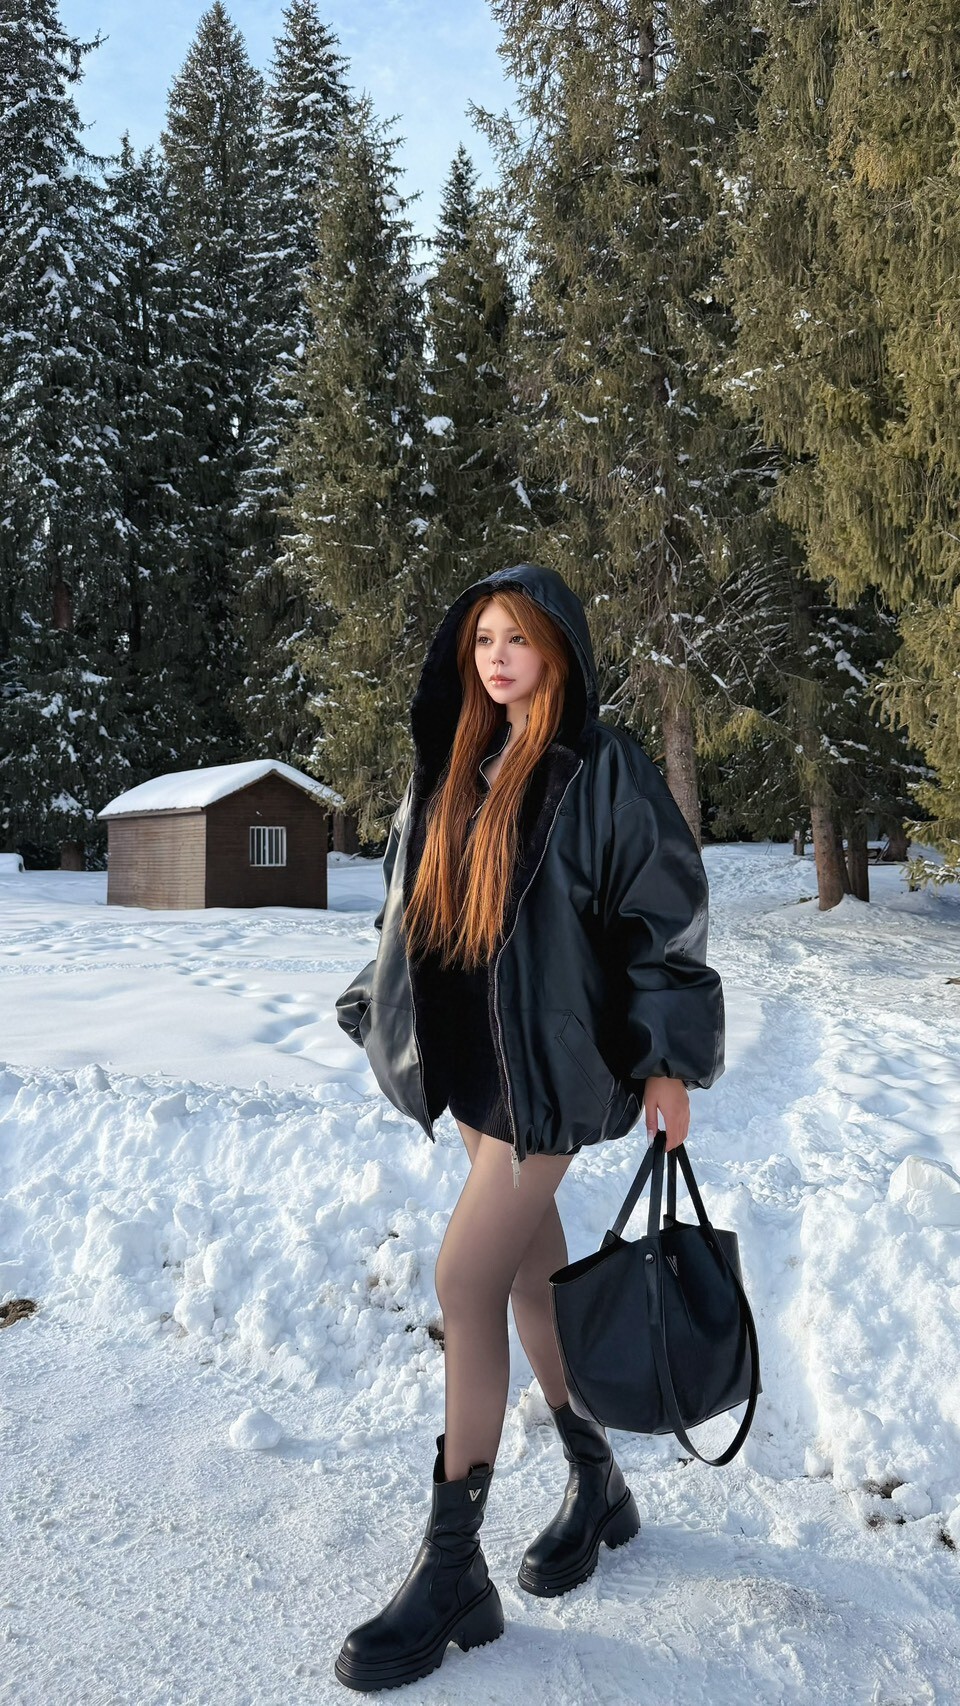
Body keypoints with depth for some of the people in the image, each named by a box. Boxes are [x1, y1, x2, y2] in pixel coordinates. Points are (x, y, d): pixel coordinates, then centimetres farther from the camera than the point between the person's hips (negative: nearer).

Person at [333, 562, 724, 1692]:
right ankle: (595, 1484, 35)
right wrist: (385, 1016, 14)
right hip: (472, 1055, 7)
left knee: (465, 1276, -9)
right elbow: (413, 902, 16)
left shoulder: (602, 769, -9)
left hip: (554, 1056, -7)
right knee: (529, 1270, 15)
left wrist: (669, 1059, -11)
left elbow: (664, 912, -9)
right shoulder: (454, 768, 9)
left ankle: (452, 1567, 6)